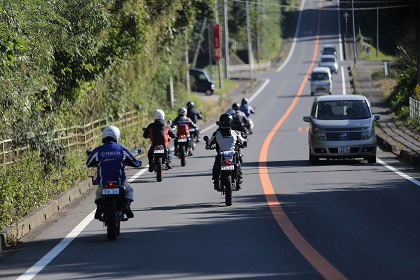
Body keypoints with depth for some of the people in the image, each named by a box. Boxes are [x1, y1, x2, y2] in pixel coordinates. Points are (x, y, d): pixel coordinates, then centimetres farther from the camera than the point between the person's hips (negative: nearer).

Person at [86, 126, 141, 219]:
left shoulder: (97, 151, -3)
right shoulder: (121, 150, -1)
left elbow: (88, 164, 14)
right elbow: (135, 163, 10)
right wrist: (139, 162, 36)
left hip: (103, 183, 0)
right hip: (119, 183, 0)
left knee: (99, 192, 34)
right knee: (129, 190, 32)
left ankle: (99, 206, 3)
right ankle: (126, 205, 3)